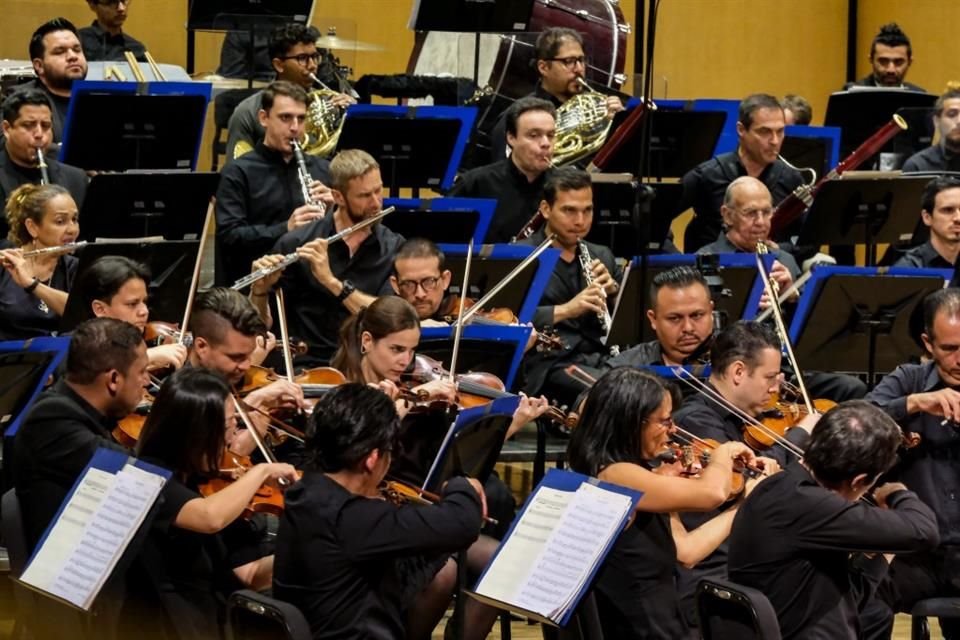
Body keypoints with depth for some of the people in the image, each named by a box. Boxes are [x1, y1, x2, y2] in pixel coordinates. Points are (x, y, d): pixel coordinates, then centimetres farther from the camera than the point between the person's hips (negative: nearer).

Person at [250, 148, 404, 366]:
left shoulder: (394, 248, 4)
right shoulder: (295, 244, 0)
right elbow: (261, 325, 2)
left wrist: (332, 281, -18)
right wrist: (260, 291, -18)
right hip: (307, 367, -2)